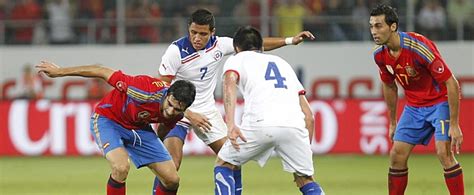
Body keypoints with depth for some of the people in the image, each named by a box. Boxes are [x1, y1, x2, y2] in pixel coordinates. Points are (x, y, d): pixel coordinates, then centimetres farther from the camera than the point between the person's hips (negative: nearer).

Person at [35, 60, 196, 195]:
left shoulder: (176, 114, -20)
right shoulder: (147, 91, -38)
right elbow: (102, 72, -27)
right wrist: (60, 71, -19)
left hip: (139, 128, 6)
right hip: (107, 119, -6)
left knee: (172, 180, -4)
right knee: (121, 167, -33)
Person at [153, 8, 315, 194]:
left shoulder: (218, 44, -7)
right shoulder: (176, 51, -20)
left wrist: (290, 40, 3)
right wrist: (189, 115, -23)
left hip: (206, 111, 5)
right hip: (178, 111, -5)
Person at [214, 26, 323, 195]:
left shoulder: (236, 59, 24)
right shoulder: (282, 63, 37)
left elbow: (230, 83, -3)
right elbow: (309, 116, 29)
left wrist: (230, 124, -14)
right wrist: (305, 151, 32)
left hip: (260, 123, -3)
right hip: (294, 125, 3)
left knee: (224, 164, 20)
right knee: (305, 180, 19)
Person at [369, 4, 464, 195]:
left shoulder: (419, 47, -29)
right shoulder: (380, 55, -8)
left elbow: (451, 83, -25)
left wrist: (454, 125, -25)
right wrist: (393, 122, 17)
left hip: (440, 102, -6)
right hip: (414, 106, 6)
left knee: (444, 153, -21)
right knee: (397, 156, 1)